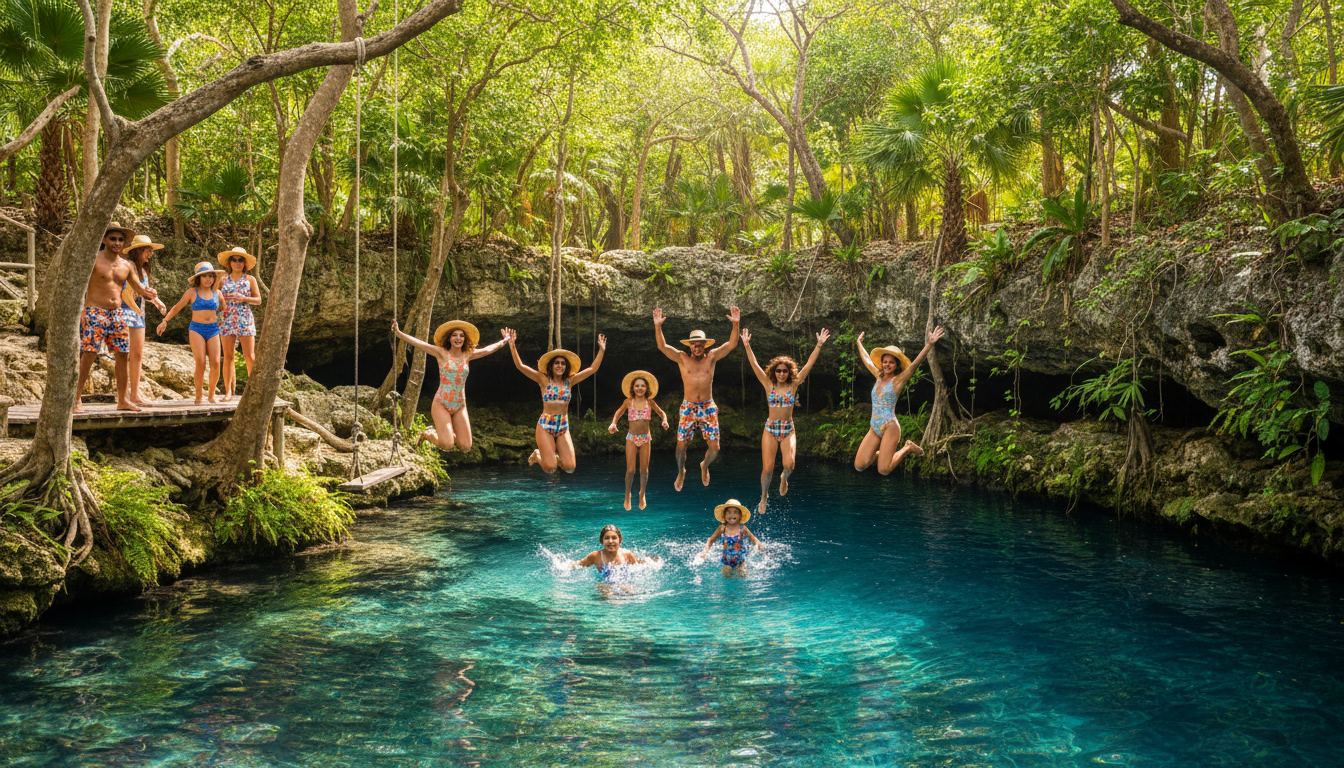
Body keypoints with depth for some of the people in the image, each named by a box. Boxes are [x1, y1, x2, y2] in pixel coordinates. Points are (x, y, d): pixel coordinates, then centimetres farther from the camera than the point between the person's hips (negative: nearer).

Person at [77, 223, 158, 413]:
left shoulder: (126, 265, 13)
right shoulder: (94, 261, -6)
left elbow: (137, 287, 22)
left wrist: (148, 292, 0)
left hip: (117, 314, 6)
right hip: (94, 312, -6)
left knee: (123, 354, 5)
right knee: (88, 355, -10)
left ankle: (122, 400, 13)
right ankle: (77, 399, -5)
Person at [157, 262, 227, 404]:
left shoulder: (216, 293, 9)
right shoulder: (192, 292, 2)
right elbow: (177, 307, 8)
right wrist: (165, 321, 2)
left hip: (213, 330, 3)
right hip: (196, 329, -3)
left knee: (215, 363, -9)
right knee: (200, 363, -16)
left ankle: (212, 394, 9)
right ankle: (198, 396, -5)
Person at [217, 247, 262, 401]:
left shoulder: (250, 279, 8)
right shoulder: (223, 280, 11)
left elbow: (258, 300, 5)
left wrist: (243, 298, -10)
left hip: (245, 320, -1)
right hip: (227, 321, 1)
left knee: (250, 357, -5)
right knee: (228, 356, 0)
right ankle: (228, 391, 4)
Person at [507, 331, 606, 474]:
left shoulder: (569, 382, 8)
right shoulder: (544, 380, -1)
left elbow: (593, 369, 9)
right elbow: (520, 366, -9)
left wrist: (601, 350, 4)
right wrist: (513, 347, -21)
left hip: (563, 427, 3)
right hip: (545, 426, -3)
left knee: (569, 467, -10)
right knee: (550, 469, -12)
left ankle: (554, 456, 24)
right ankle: (537, 456, 22)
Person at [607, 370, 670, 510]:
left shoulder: (650, 402, -2)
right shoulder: (628, 402, -3)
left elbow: (661, 413, 9)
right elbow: (618, 412, 11)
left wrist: (664, 421, -12)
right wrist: (613, 424, -6)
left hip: (645, 438, 1)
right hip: (631, 438, -1)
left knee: (644, 469, 7)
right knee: (630, 470, -6)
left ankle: (642, 495, 26)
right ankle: (627, 496, 15)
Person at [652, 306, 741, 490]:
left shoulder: (712, 357, 1)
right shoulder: (682, 358, -1)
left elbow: (732, 344, -6)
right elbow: (662, 346, -10)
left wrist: (735, 324, -21)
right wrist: (657, 326, -23)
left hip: (708, 408, 1)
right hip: (688, 408, 0)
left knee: (714, 447, 0)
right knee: (681, 444, 2)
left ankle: (705, 466, 32)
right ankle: (681, 472, 28)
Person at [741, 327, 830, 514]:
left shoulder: (793, 386, 1)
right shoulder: (769, 385, 1)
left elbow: (809, 364, -4)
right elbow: (754, 365, -5)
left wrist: (819, 345, -10)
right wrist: (747, 346, -13)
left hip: (788, 430, 0)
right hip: (770, 429, 0)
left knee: (789, 464, -21)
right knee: (767, 469, -5)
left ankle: (784, 477, 16)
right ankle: (764, 496, 23)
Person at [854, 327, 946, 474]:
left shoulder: (898, 380, -4)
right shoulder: (879, 376, 12)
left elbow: (915, 364, -17)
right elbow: (867, 360, 29)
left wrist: (930, 344, -28)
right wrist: (859, 343, 41)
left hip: (890, 427, -6)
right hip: (874, 428, 6)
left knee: (883, 470, -11)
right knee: (859, 466, -3)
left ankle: (907, 449, 14)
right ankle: (883, 452, 23)